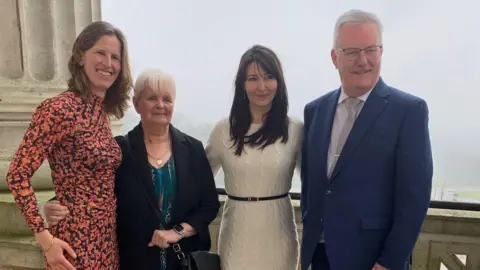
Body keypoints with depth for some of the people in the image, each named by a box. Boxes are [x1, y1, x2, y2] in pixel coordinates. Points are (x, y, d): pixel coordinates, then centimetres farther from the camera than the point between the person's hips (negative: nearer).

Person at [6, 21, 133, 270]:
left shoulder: (102, 111, 5)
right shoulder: (59, 109, -17)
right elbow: (17, 175, -16)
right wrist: (45, 239, -17)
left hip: (106, 237, 7)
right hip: (76, 241, -7)